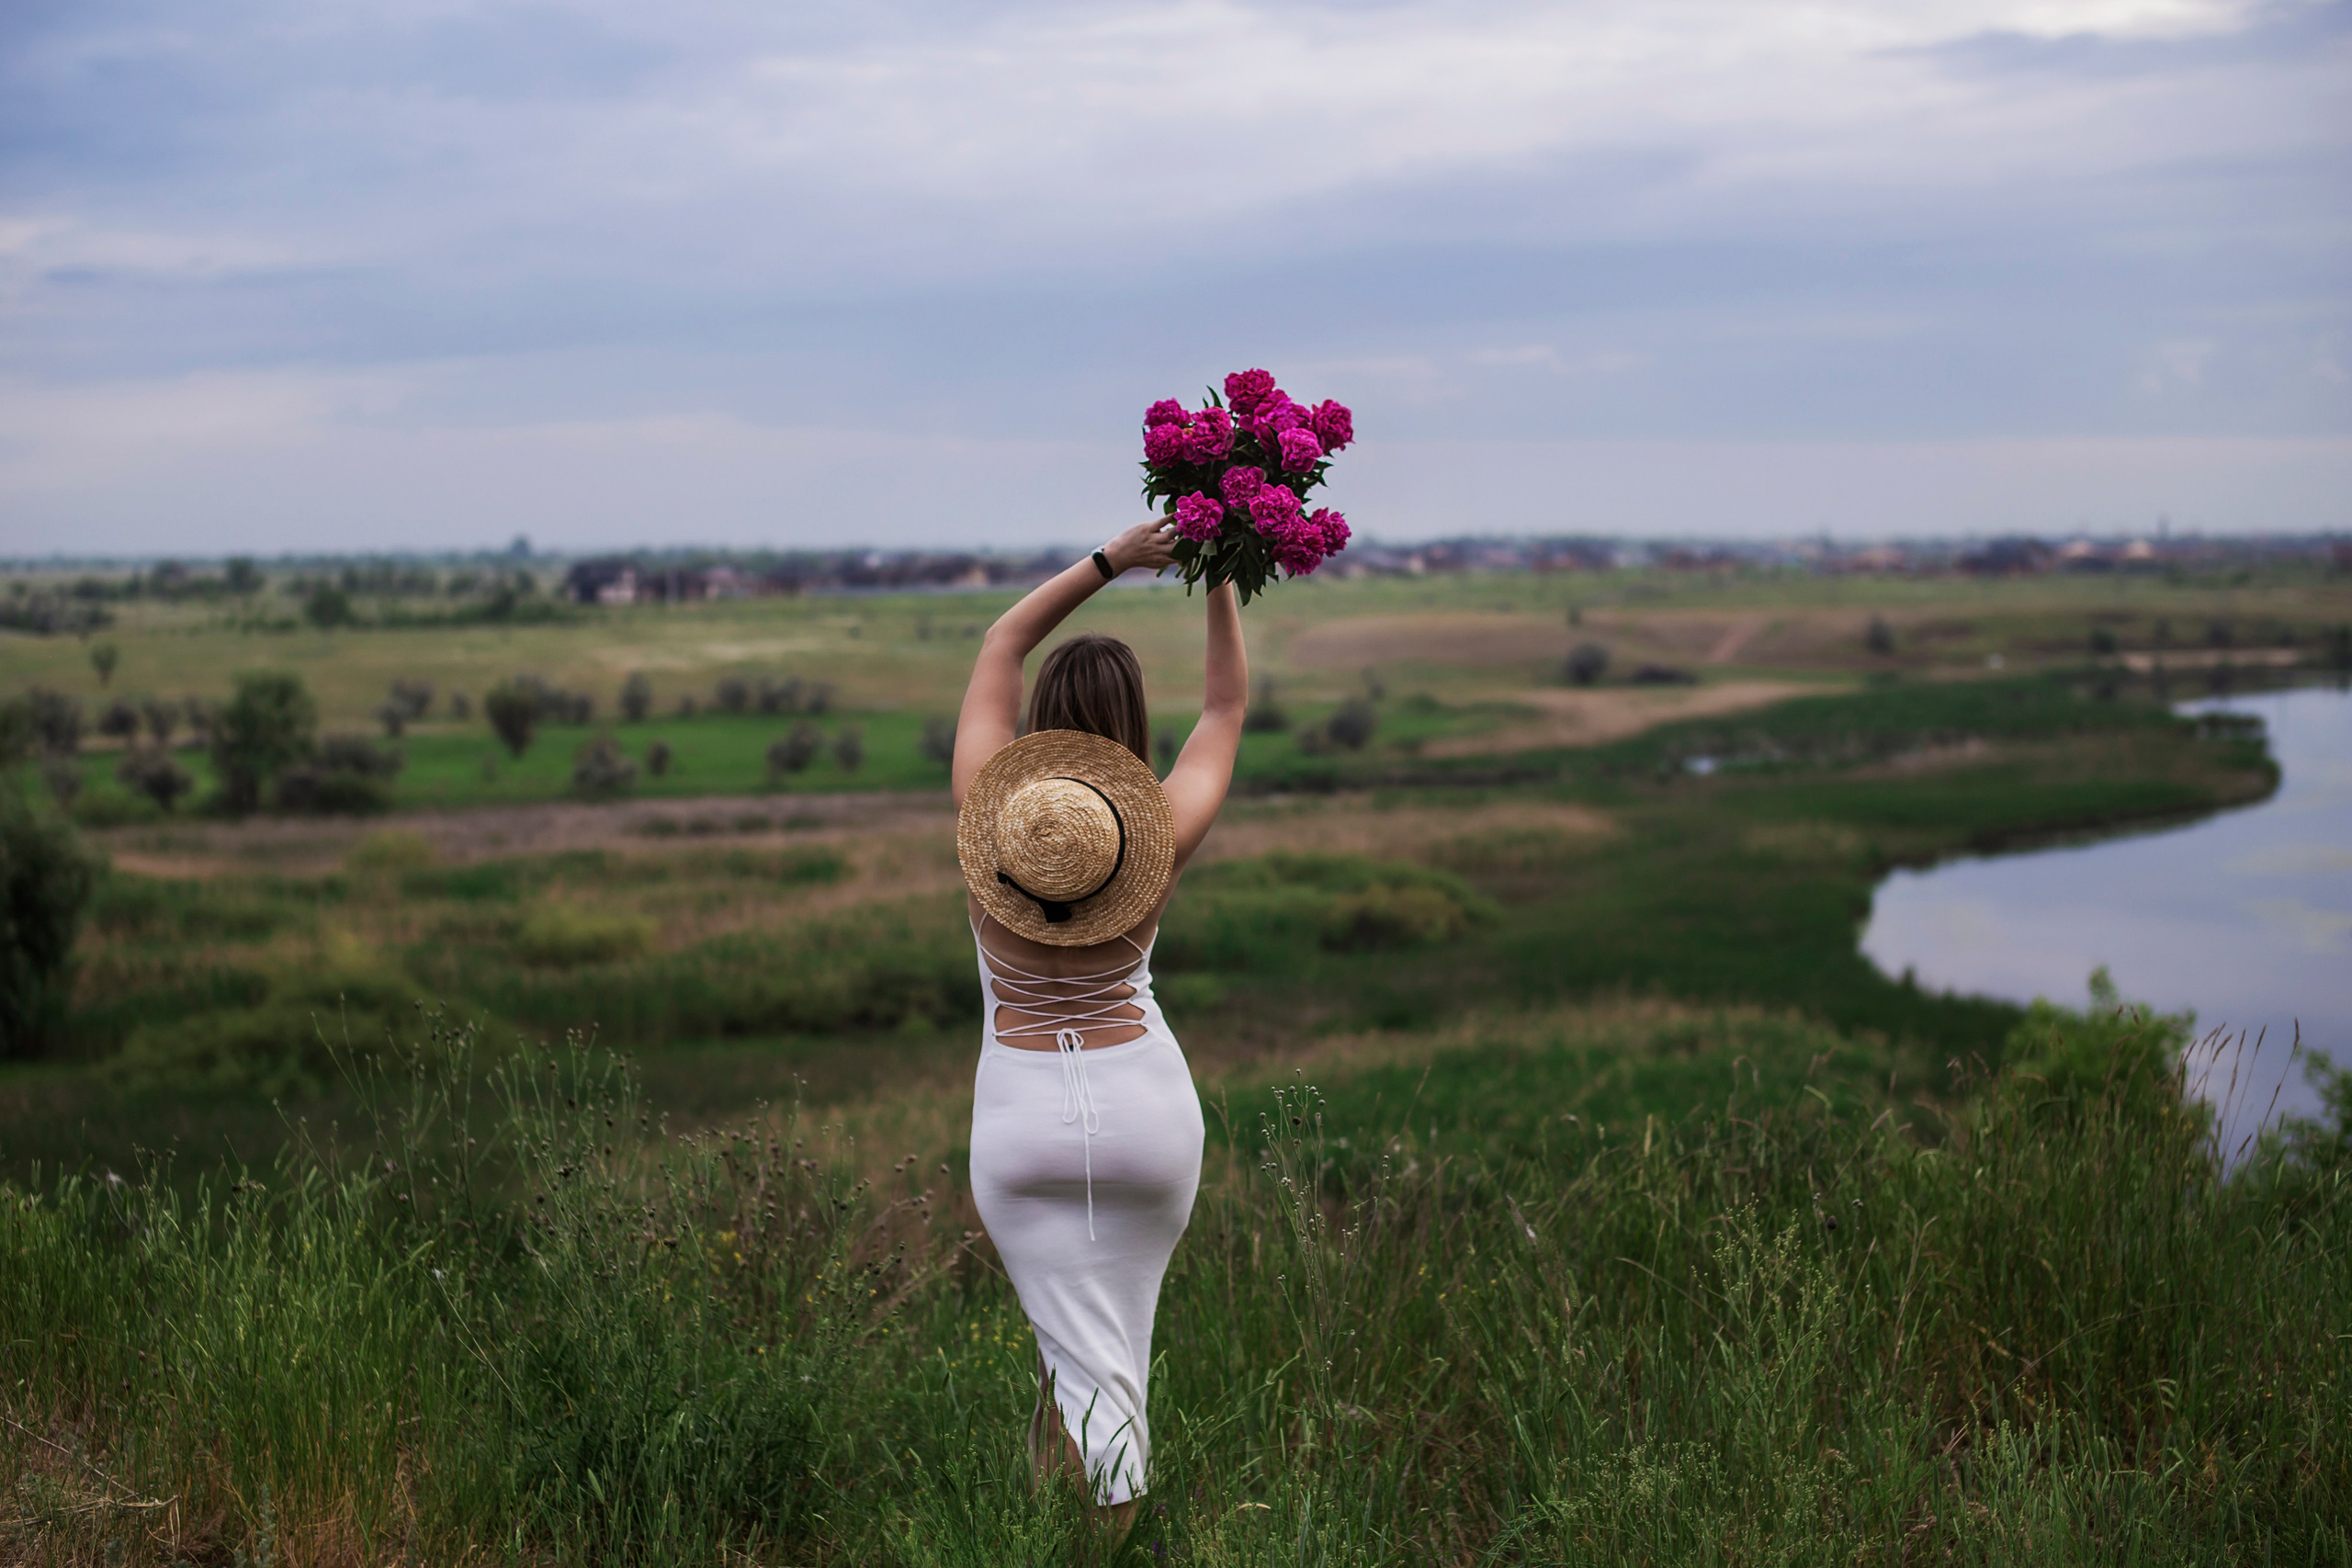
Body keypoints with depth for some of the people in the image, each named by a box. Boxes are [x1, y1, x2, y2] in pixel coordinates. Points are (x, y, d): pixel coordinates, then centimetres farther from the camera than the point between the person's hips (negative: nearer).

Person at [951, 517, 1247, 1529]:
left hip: (1020, 1116, 0)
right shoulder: (1165, 838, -10)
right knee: (1118, 1323, 21)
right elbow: (1228, 704, 7)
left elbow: (1000, 646, 3)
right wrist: (1219, 578, 8)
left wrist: (1111, 561, 0)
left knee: (1089, 1358, 2)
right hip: (1146, 1103, 1)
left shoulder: (988, 813, -11)